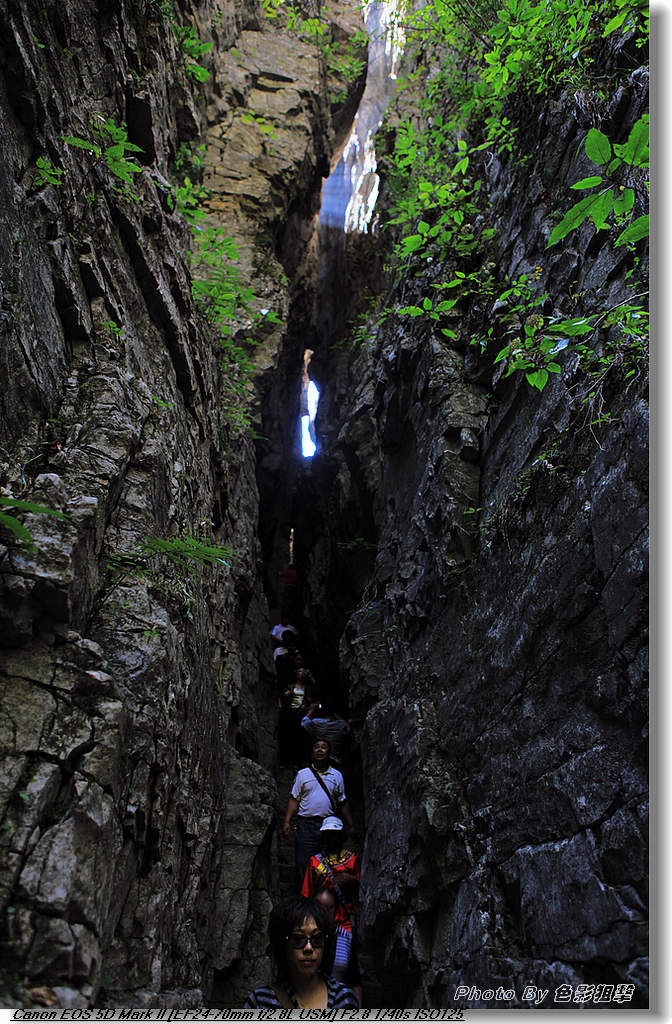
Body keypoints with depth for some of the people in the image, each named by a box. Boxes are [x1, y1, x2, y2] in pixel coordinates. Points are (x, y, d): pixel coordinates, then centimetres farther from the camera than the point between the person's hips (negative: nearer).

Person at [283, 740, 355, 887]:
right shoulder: (302, 774, 8)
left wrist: (351, 826, 13)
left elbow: (343, 803, 15)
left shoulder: (337, 775, 11)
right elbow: (294, 799, 6)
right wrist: (286, 822, -3)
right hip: (306, 825, -1)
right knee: (303, 864, -3)